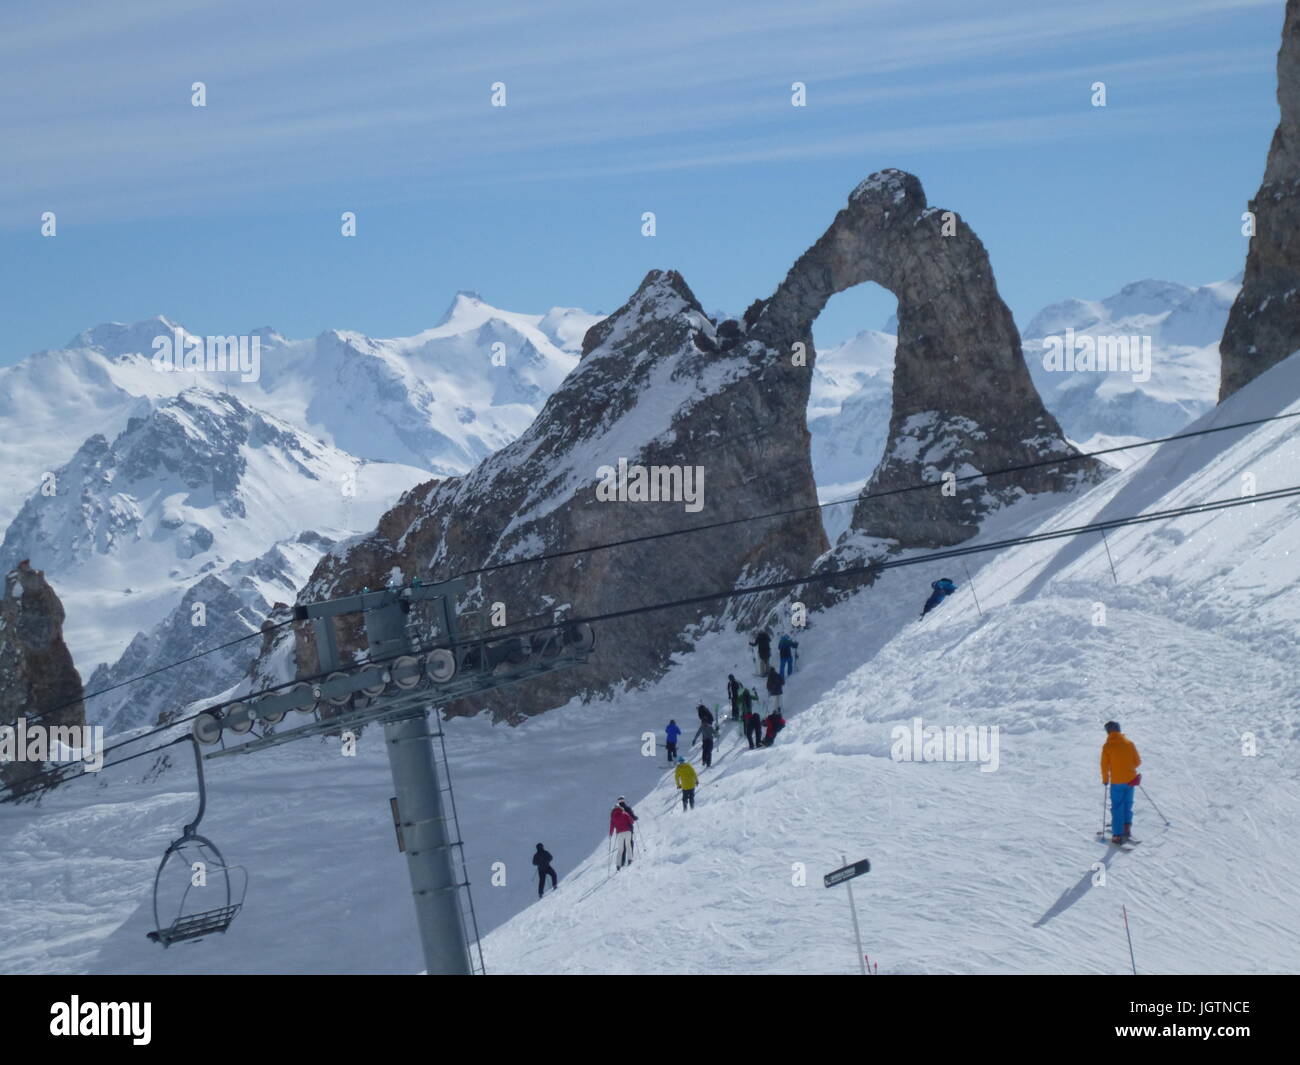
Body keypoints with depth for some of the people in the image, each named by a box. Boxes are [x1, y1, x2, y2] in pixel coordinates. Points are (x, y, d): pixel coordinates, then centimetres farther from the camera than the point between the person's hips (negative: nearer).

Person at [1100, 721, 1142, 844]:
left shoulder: (1107, 746, -8)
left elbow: (1105, 765, -9)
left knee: (1117, 808, 3)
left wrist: (1105, 779, 5)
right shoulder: (1129, 743, 1)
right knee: (1128, 804, 20)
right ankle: (1127, 828, 11)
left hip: (1117, 782, -3)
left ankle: (1117, 835, 0)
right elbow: (1138, 761, 6)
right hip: (1131, 779, 3)